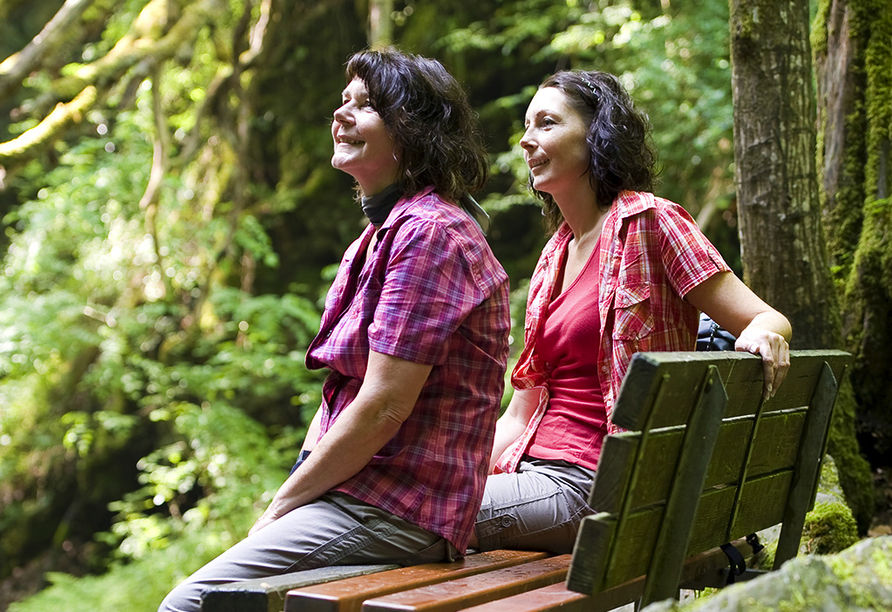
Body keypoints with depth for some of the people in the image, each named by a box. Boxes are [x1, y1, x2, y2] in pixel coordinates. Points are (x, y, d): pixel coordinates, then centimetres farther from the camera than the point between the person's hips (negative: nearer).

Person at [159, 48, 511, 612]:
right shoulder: (384, 233, 19)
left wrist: (280, 506, -11)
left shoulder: (428, 232, -15)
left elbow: (383, 407, -20)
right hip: (358, 493, 10)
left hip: (399, 511, -9)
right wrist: (286, 504, 6)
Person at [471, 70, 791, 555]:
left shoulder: (648, 220, -3)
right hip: (535, 469, 7)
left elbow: (768, 319, -6)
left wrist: (762, 334, -30)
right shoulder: (554, 255, 19)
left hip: (589, 483, -7)